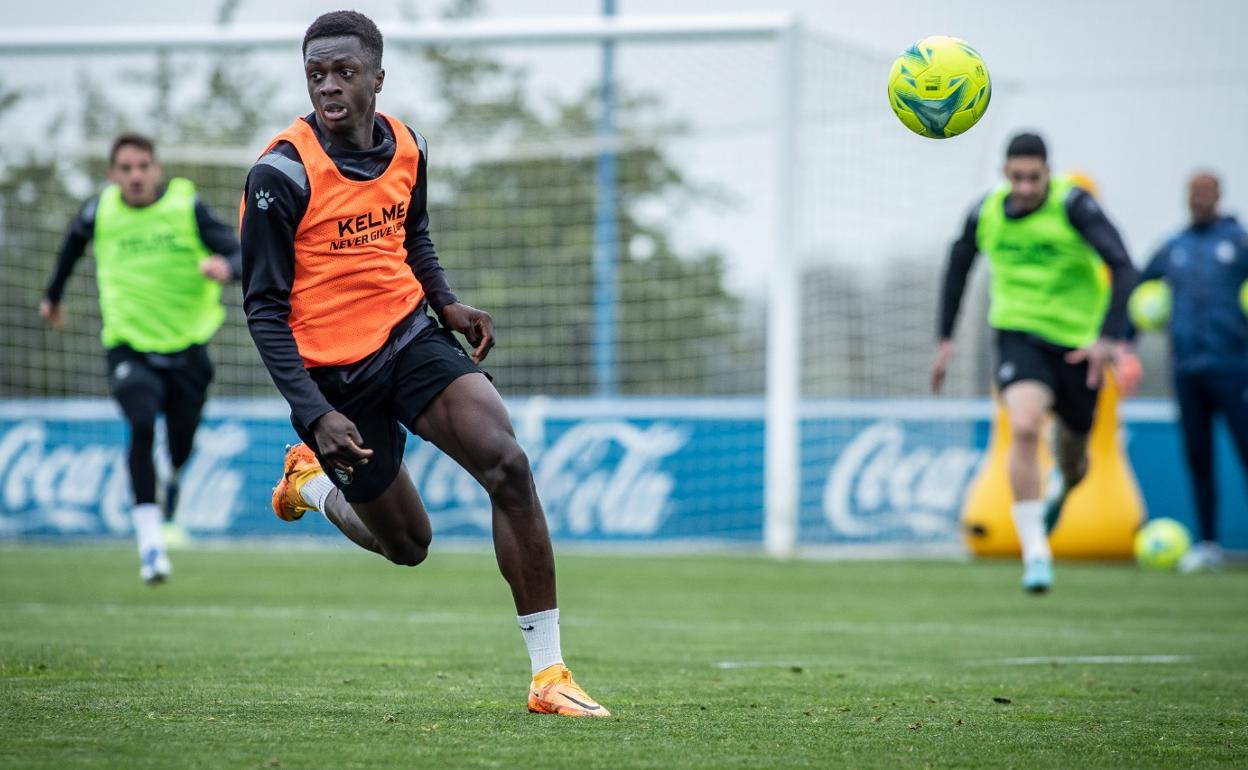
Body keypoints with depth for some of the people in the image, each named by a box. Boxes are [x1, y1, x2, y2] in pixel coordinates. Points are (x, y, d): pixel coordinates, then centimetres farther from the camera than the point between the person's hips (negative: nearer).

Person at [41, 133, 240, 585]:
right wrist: (53, 294, 33)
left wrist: (225, 266, -36)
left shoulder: (187, 207, -7)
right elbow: (74, 242, 22)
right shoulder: (99, 212, -1)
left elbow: (236, 251, -13)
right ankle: (150, 543, -23)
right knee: (142, 426, -24)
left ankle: (171, 512, 46)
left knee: (180, 446, 6)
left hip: (186, 346, 0)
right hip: (129, 346, 0)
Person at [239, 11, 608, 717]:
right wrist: (315, 416, -21)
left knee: (507, 463, -20)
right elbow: (264, 309, -13)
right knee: (408, 546, 6)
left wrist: (446, 302, 2)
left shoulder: (408, 148, 0)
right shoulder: (281, 175, -16)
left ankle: (549, 672, -14)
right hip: (335, 374, -4)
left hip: (411, 339, 4)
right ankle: (313, 481, 42)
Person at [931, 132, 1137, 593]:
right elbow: (959, 264, 16)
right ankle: (1035, 553, -24)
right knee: (1024, 428, -27)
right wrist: (946, 338, 15)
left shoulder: (1073, 205, -17)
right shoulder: (985, 214, -5)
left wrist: (1109, 337, -35)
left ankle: (1064, 487, 56)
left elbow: (1123, 268, -24)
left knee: (1073, 450, 15)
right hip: (1019, 335, 1)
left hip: (1076, 342, 0)